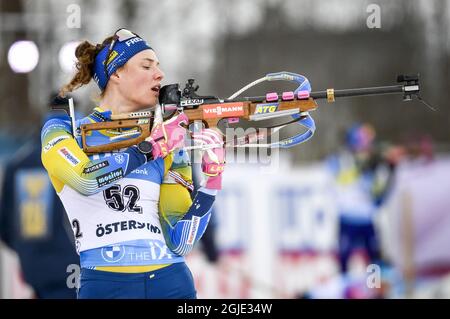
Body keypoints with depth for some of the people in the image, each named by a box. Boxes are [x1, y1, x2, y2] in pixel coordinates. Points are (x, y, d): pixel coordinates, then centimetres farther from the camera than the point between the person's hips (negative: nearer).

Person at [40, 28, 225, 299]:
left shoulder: (169, 145, 11)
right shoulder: (63, 131, 4)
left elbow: (180, 244, 4)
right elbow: (86, 178, -18)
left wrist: (212, 180, -6)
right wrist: (151, 148, -9)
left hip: (172, 282, 3)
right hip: (104, 285, -3)